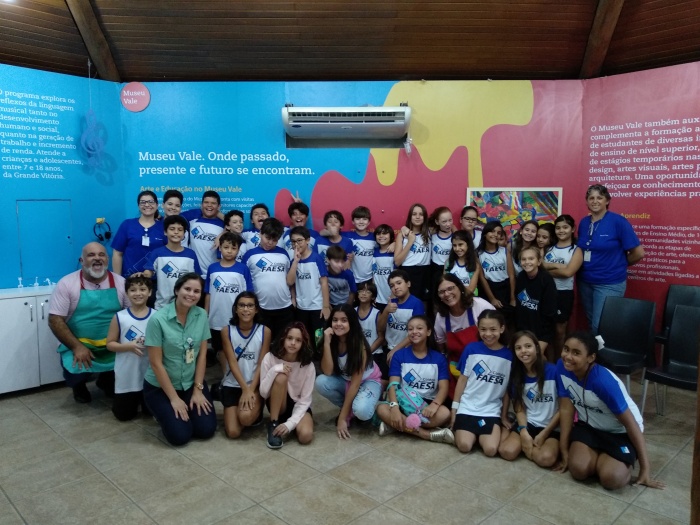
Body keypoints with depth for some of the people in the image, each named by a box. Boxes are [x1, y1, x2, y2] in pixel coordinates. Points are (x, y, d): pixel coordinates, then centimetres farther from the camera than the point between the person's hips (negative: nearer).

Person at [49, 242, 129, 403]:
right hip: (79, 346, -2)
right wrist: (77, 347, -17)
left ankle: (107, 380, 17)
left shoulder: (120, 282, 1)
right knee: (76, 372, -28)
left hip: (113, 347, 2)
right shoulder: (67, 284, -5)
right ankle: (79, 385, 14)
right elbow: (55, 320, -7)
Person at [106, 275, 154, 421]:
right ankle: (133, 399, 43)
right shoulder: (119, 317, -9)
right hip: (126, 375, 0)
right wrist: (129, 346, -20)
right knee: (124, 414, 12)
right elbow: (110, 344, -3)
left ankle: (142, 399, 45)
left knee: (150, 411, 13)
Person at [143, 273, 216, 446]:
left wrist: (198, 389, -5)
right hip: (160, 386, -3)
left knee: (206, 429, -8)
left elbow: (202, 354, -1)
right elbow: (156, 363, -17)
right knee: (180, 435, -13)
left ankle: (188, 407, 21)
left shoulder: (202, 315, -6)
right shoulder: (158, 319, -19)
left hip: (191, 383, 4)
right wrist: (174, 398, -15)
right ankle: (165, 413, 18)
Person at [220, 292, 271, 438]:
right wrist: (245, 389, -17)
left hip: (256, 384, -1)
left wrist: (251, 389, -16)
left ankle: (256, 410, 7)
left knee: (246, 417, -29)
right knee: (233, 432, -12)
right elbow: (232, 363, -8)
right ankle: (234, 411, 21)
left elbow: (262, 364, -6)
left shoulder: (265, 331, -5)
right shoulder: (227, 331, -4)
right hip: (232, 385, 1)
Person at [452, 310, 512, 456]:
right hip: (467, 407, 0)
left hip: (492, 411, 1)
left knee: (491, 450, -18)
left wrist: (504, 416, 9)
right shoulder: (471, 349, -3)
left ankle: (481, 434, 13)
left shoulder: (508, 356, 0)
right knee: (464, 446, -17)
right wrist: (454, 408, 2)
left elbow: (507, 389, 6)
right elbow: (462, 379, 2)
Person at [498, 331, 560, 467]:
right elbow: (519, 408, 2)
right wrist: (524, 432, -15)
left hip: (551, 426, -2)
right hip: (528, 423, 2)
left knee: (546, 459, -30)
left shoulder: (553, 371, -14)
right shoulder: (515, 374, -1)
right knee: (507, 451, -22)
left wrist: (544, 434, -11)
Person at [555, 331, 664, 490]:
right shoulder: (562, 367, -18)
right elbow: (566, 409, -11)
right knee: (578, 470, -22)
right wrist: (564, 450, -10)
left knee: (612, 479, -25)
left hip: (620, 431, -3)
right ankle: (600, 456, 13)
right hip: (589, 426, 4)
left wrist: (645, 469, -18)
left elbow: (631, 424, -23)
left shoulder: (604, 381, -33)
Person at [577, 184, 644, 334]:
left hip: (610, 283, -5)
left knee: (600, 326, -5)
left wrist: (619, 264, 2)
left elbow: (638, 253, -9)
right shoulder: (583, 222, 5)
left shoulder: (618, 221, -12)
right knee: (592, 323, 15)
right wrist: (589, 265, 5)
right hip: (585, 281, 6)